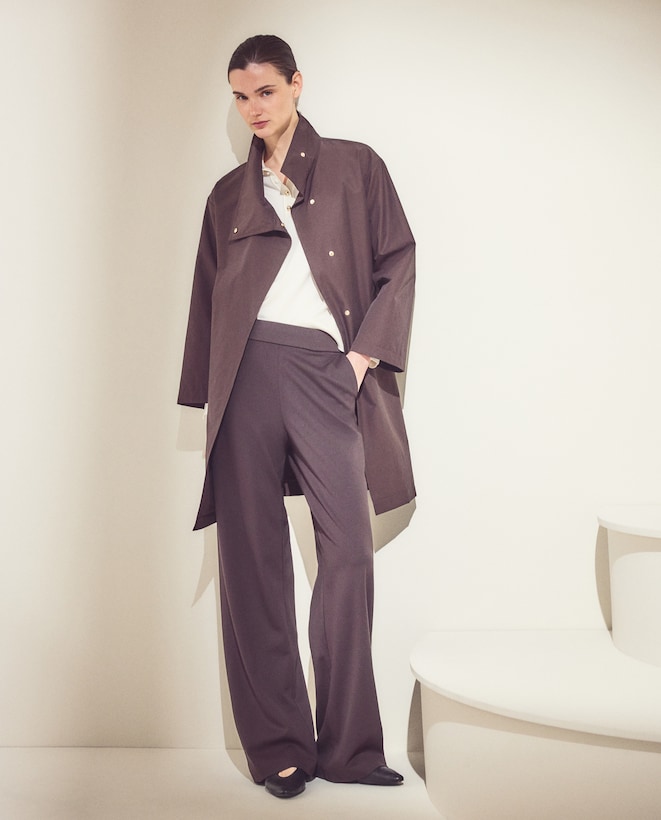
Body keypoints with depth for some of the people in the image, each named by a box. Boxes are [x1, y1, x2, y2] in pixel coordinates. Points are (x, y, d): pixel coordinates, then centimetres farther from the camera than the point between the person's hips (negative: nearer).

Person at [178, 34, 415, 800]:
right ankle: (278, 745, 5)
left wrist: (365, 354, -4)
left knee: (347, 551, -8)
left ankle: (348, 745, 2)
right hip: (248, 372, 2)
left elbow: (397, 262, 8)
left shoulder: (355, 167, 14)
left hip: (327, 371, -1)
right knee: (253, 557, -2)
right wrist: (205, 396, 10)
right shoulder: (229, 194, 20)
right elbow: (207, 298, 19)